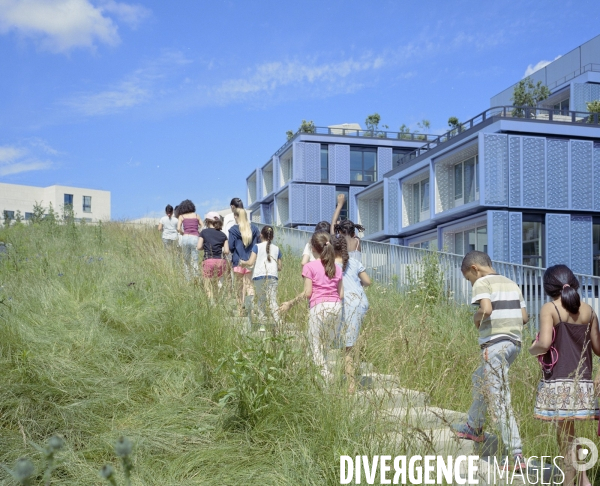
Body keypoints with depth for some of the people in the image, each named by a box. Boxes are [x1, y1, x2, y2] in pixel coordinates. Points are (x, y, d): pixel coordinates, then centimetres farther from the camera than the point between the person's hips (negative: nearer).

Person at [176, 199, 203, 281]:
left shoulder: (181, 216, 12)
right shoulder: (196, 215, 16)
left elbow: (178, 229, -1)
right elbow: (202, 227, 10)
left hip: (186, 238, 0)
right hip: (195, 238, 0)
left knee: (186, 261, 12)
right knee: (194, 261, -1)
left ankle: (188, 280, 10)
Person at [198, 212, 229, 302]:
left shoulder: (204, 232, 3)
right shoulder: (223, 235, 10)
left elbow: (199, 247, 0)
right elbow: (226, 251, 4)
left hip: (209, 261, -3)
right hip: (220, 261, 3)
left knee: (208, 285, 4)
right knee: (216, 284, 15)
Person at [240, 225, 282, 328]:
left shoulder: (257, 246, 6)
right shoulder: (276, 249, 15)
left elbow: (250, 262, -2)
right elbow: (279, 268, 18)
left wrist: (243, 262, 18)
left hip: (259, 276, -2)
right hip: (273, 277, 2)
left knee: (261, 301, 10)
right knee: (272, 301, -4)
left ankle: (262, 323, 6)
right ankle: (278, 322, -21)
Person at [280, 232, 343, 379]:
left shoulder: (310, 266, -2)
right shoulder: (337, 268, 12)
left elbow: (307, 292, -8)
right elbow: (341, 294, 10)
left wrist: (290, 303, 0)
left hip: (319, 306, -5)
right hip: (336, 306, 5)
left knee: (315, 346, 2)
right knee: (325, 345, 14)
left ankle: (326, 378, -8)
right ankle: (327, 376, 12)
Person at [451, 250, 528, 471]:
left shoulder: (482, 283, -7)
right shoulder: (512, 284, 15)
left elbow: (486, 309, -25)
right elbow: (524, 317, 12)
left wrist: (477, 318, -6)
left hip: (495, 344, -9)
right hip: (514, 342, 9)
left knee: (500, 401, -5)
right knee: (479, 380, 29)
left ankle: (516, 456, -7)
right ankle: (474, 427, 46)